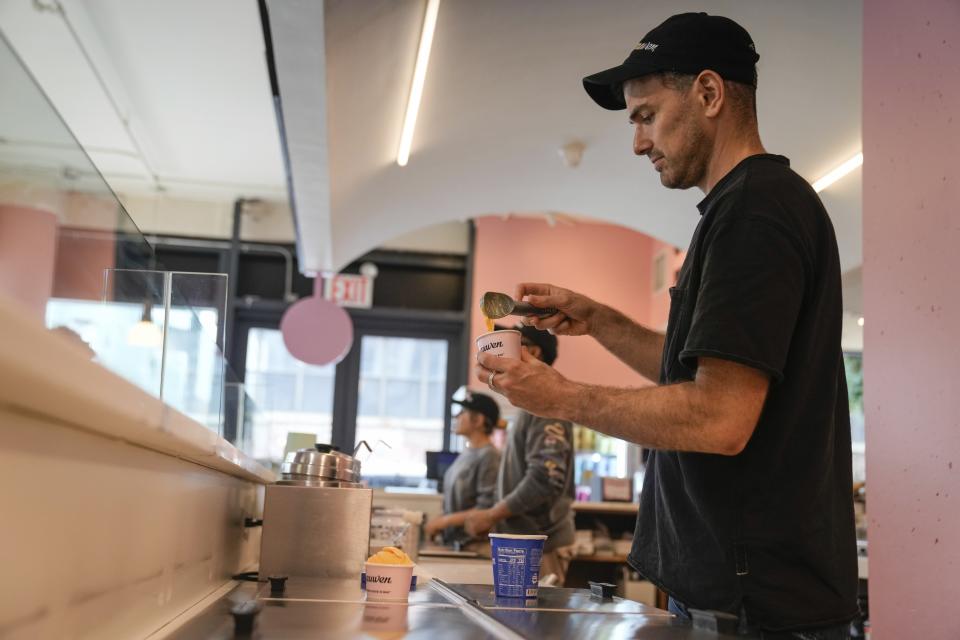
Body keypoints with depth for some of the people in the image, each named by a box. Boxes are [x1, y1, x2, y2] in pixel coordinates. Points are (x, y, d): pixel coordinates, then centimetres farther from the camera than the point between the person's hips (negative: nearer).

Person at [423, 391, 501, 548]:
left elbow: (486, 510, -17)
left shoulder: (489, 457, -14)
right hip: (452, 541, 7)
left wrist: (444, 520, -13)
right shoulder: (467, 453, 11)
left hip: (473, 545, -7)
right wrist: (438, 523, 4)